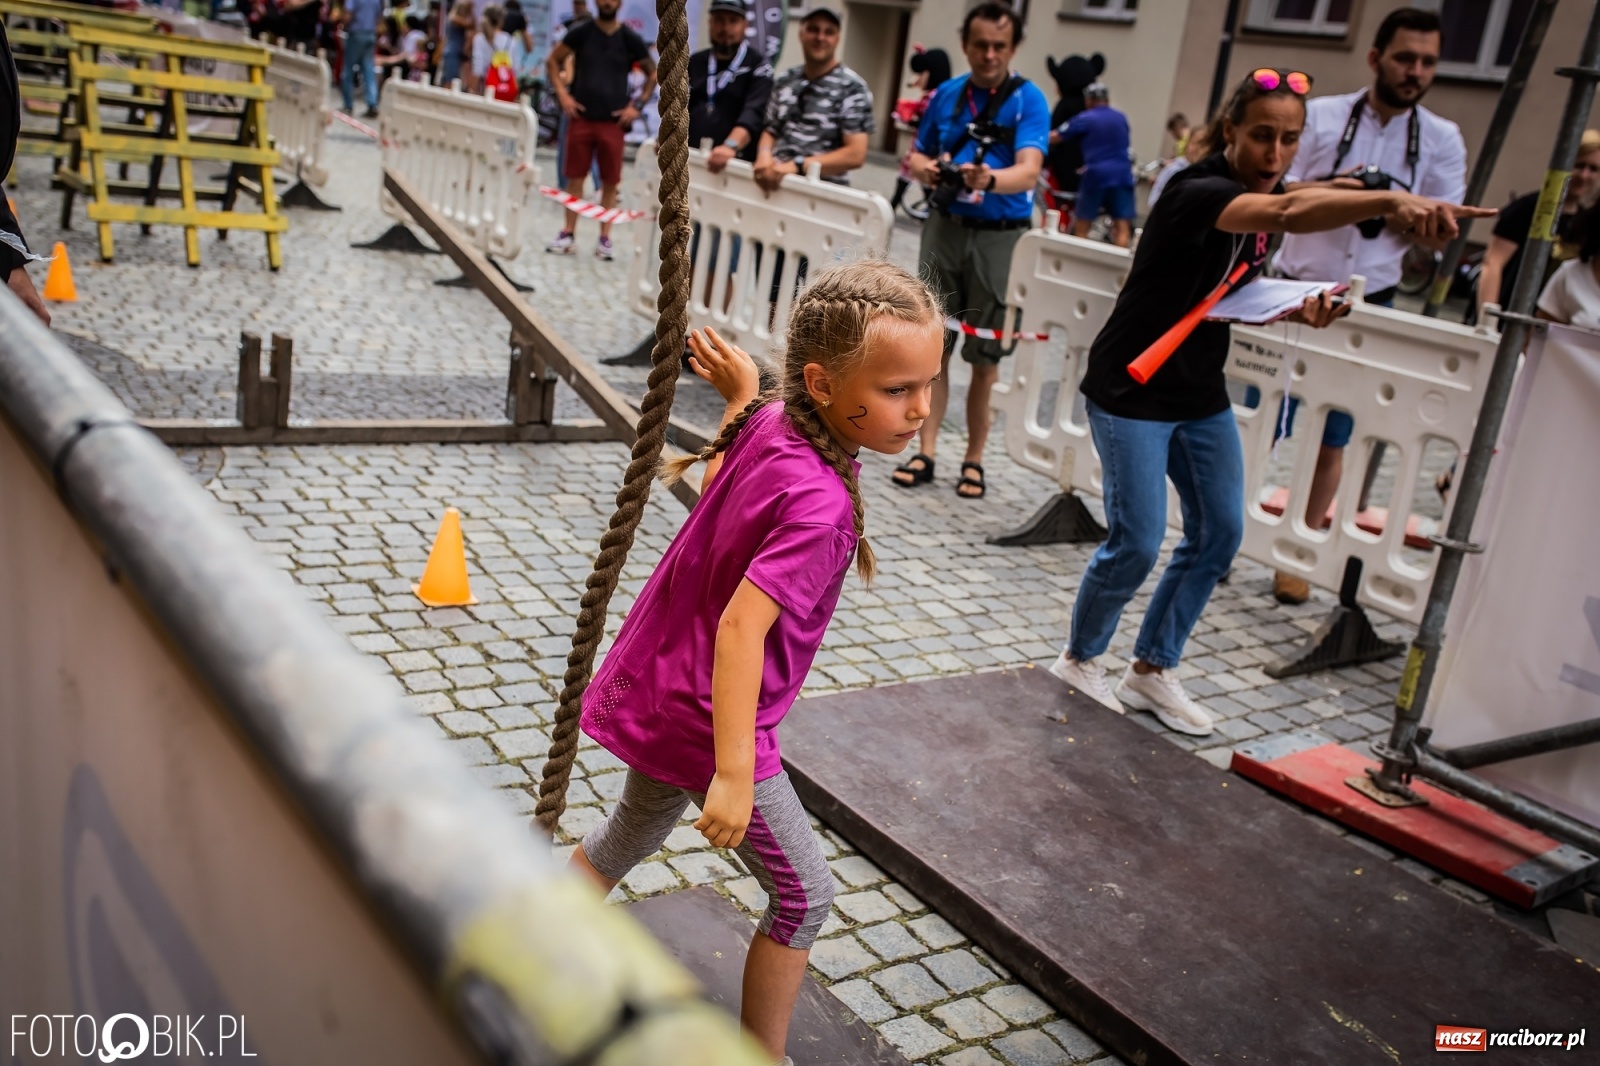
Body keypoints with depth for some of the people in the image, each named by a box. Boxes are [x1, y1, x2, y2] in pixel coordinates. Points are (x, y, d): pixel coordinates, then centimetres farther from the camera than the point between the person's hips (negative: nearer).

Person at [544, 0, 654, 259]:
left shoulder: (630, 39, 1)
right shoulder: (581, 32, 2)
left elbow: (653, 74, 11)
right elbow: (553, 60, 11)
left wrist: (637, 105, 1)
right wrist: (563, 94, -1)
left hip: (613, 121, 0)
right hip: (580, 117, 0)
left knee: (610, 182, 1)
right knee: (575, 178, 3)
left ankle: (605, 238, 9)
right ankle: (568, 234, 12)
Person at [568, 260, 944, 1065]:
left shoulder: (767, 423, -7)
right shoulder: (819, 503, -31)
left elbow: (715, 478, 14)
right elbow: (740, 625, -37)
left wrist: (740, 395, 23)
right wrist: (733, 774, -37)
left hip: (659, 687, 9)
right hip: (705, 717, -9)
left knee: (638, 828, 33)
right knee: (804, 893, 9)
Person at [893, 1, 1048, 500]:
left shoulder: (1029, 100, -7)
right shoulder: (946, 94, 7)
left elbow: (1028, 171, -21)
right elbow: (917, 155, 18)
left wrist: (989, 179, -42)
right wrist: (925, 168, -6)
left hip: (999, 235, -4)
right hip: (945, 228, 4)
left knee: (986, 356, 2)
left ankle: (973, 459, 14)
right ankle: (926, 453, 10)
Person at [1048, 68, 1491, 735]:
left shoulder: (1262, 199, 4)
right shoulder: (1197, 192, -23)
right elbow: (1287, 215, -44)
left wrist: (1297, 309, -6)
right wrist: (1391, 200, -59)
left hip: (1201, 394, 9)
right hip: (1132, 392, -9)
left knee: (1219, 531, 8)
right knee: (1137, 542, -6)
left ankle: (1152, 669, 22)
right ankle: (1079, 661, 19)